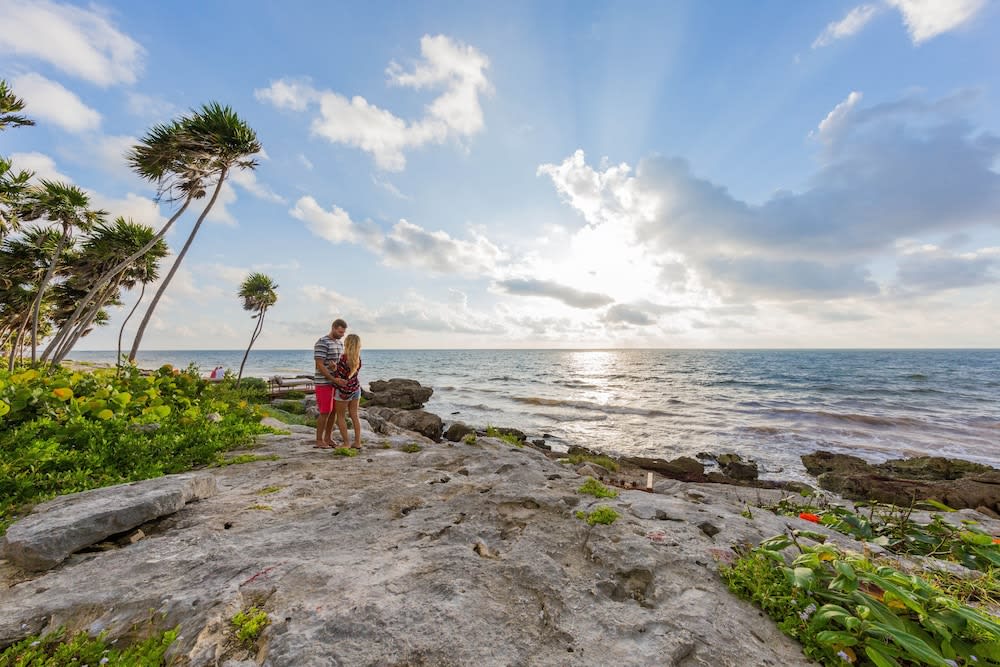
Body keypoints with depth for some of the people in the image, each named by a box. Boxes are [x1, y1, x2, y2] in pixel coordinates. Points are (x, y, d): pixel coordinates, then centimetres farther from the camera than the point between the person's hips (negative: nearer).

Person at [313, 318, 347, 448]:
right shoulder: (322, 343, -17)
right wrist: (334, 379, -27)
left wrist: (335, 364, -14)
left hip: (335, 383, 8)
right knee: (325, 412, -4)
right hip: (324, 383, -8)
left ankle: (328, 438, 21)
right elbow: (319, 366, -21)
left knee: (333, 411, 10)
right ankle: (319, 441, 10)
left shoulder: (340, 343, 11)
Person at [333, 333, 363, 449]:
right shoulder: (358, 358, 0)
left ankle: (346, 444, 10)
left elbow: (339, 377, -18)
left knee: (341, 417, 7)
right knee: (354, 415, 10)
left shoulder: (343, 358, -22)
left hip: (344, 391, -6)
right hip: (356, 388, 6)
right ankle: (357, 442, 13)